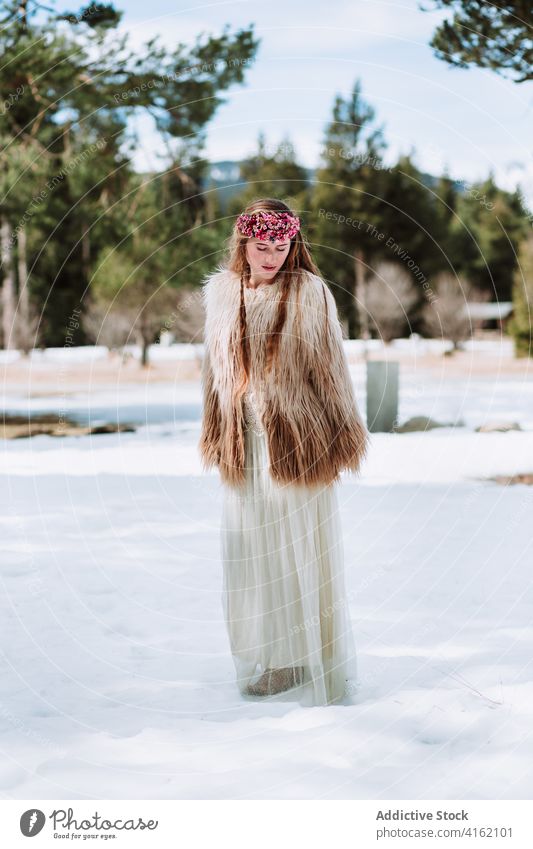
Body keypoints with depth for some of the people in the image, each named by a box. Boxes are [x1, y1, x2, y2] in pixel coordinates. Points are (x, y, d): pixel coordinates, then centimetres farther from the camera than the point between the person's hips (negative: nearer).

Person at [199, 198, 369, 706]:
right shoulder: (221, 293, 7)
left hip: (299, 444, -4)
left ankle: (313, 664, 11)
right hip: (245, 446, 4)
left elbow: (331, 370, -1)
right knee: (250, 556, 7)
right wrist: (216, 437, 16)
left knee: (303, 552, 0)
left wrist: (338, 439, -1)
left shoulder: (309, 293, -5)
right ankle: (266, 665, 19)